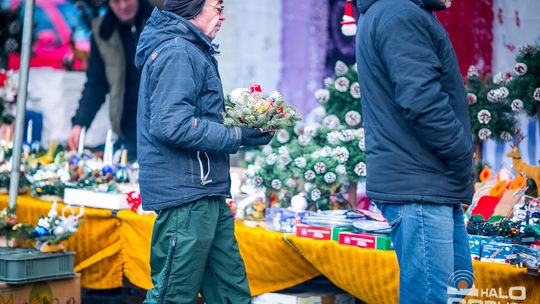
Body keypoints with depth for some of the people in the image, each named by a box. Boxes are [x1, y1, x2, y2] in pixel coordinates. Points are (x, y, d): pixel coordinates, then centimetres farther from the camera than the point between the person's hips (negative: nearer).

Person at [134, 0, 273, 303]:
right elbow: (172, 126, -24)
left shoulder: (193, 51, 19)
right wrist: (238, 136, -17)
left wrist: (243, 120, 11)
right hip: (185, 193, -11)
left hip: (205, 194, 11)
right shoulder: (176, 52, -14)